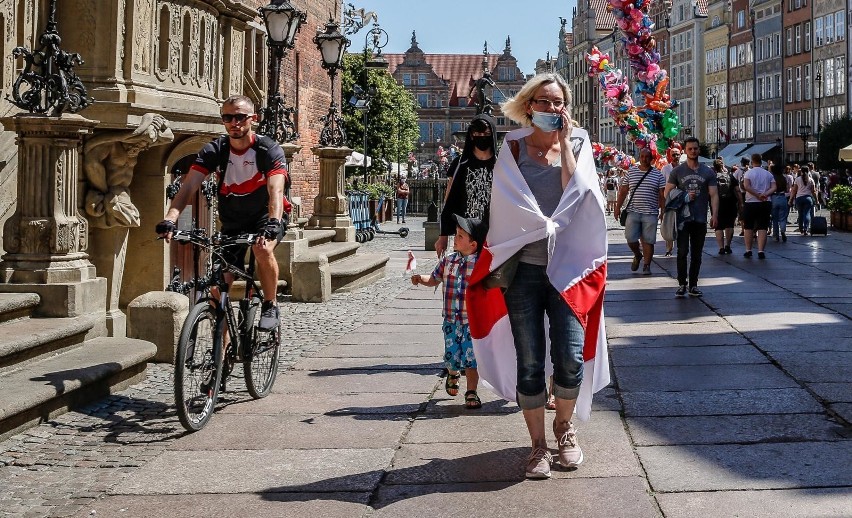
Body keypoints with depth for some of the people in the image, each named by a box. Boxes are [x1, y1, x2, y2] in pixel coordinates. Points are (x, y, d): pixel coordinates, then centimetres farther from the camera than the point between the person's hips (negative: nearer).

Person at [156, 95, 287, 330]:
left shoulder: (269, 150, -19)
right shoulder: (214, 151, -12)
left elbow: (276, 190, -35)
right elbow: (189, 185, -24)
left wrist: (273, 223, -55)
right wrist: (170, 219, -42)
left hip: (266, 216, -3)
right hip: (232, 224, 3)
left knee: (263, 249, -36)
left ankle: (270, 307, -12)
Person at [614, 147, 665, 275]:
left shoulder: (658, 174, 5)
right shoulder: (631, 171, 9)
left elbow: (662, 195, 4)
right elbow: (623, 191, 11)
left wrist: (663, 211, -3)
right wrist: (618, 207, 7)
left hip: (650, 213, -1)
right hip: (633, 211, 1)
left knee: (648, 240, -1)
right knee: (630, 238, -1)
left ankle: (646, 265, 8)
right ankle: (637, 255, 28)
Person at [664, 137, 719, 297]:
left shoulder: (708, 172, 9)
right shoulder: (677, 171, 6)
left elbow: (714, 195, 3)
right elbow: (667, 193, 5)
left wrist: (714, 215, -9)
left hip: (700, 219, 2)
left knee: (696, 254, 7)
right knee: (682, 252, -8)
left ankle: (693, 285, 15)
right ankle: (682, 285, -3)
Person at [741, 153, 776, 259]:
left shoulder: (749, 173, -3)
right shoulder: (768, 174, 8)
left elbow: (746, 186, -18)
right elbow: (774, 187, -2)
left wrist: (757, 195, -14)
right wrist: (765, 194, -13)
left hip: (751, 203, -2)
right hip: (766, 203, 2)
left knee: (748, 227, 9)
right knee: (762, 228, 2)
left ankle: (748, 250, 10)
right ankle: (761, 251, -6)